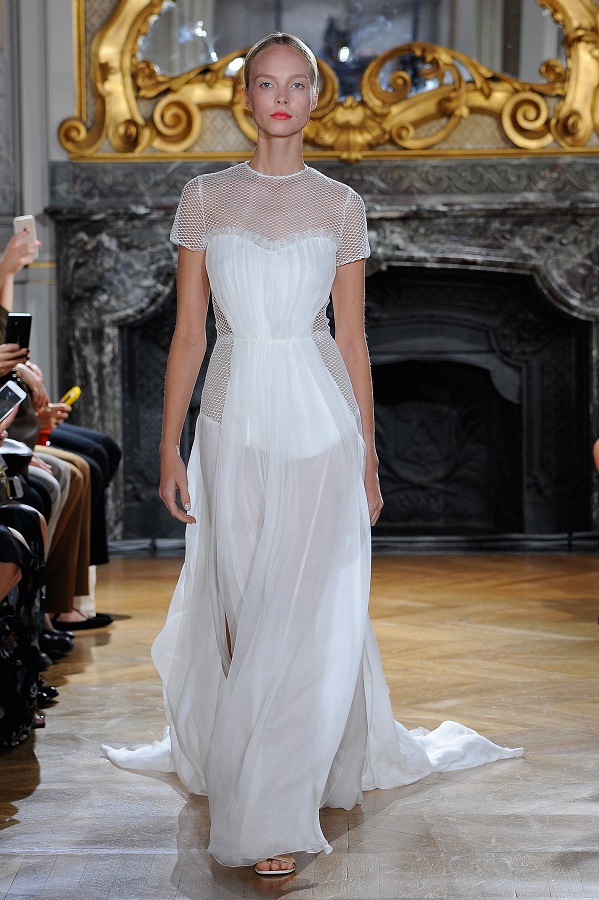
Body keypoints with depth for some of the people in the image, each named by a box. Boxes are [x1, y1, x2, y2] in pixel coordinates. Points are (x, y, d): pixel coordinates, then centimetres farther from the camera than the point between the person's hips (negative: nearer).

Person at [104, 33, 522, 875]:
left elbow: (353, 338, 6)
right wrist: (169, 448, 0)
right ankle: (263, 799, 28)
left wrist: (368, 457, 6)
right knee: (242, 612, 8)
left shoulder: (340, 206, 5)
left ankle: (273, 816, 4)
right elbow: (189, 332, 4)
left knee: (311, 615, -4)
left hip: (320, 425, -1)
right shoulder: (206, 197, 5)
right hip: (236, 424, 1)